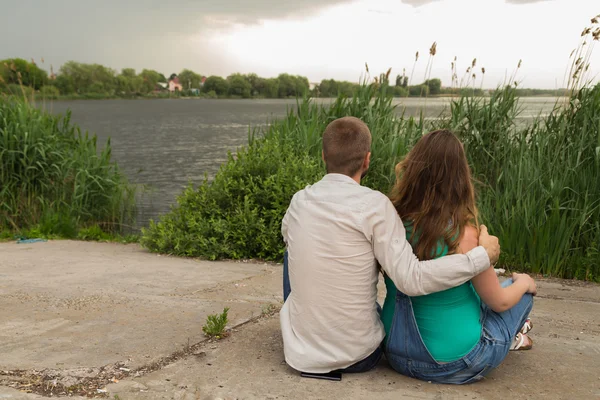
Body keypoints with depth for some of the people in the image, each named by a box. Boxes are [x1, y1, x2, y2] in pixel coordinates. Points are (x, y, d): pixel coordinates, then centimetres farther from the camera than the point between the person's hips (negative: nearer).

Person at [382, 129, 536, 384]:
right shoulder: (463, 234, -25)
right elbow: (499, 302, -11)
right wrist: (523, 282, 11)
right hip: (453, 364, -4)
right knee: (522, 290, 21)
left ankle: (510, 336, 47)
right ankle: (510, 338, 48)